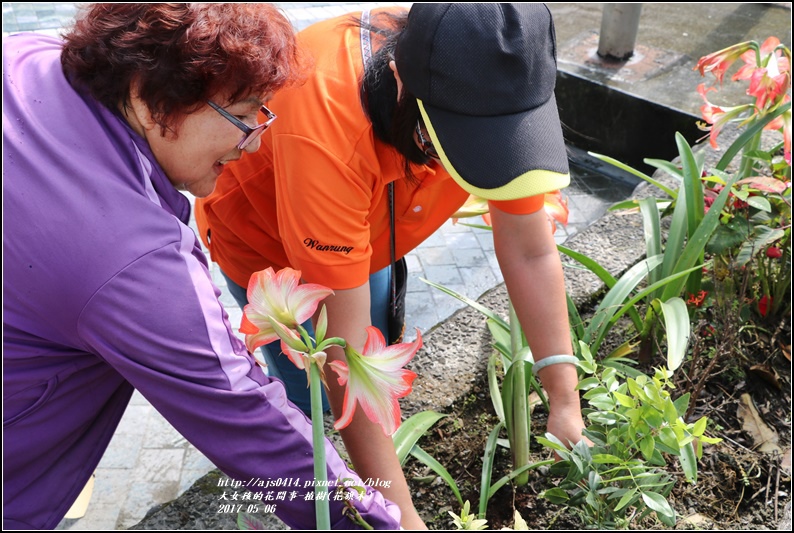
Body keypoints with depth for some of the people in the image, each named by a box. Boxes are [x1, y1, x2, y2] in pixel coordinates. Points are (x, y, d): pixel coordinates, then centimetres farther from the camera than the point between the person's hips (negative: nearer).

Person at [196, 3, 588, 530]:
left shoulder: (489, 91, -29)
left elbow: (531, 253, -19)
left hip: (366, 230, 5)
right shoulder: (325, 129, -46)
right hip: (264, 235, -4)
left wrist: (567, 405, -21)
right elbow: (341, 347, -41)